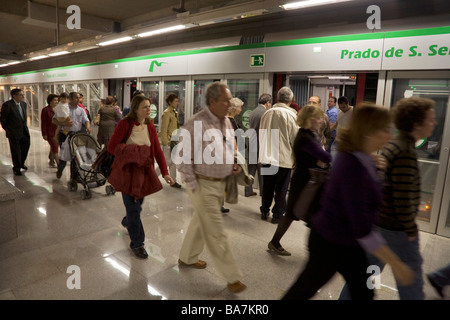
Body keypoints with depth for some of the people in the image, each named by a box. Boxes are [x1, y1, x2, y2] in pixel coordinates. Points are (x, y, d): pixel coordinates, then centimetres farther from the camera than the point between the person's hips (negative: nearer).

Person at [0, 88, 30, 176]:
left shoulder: (24, 104, 6)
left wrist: (24, 126, 15)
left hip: (24, 131, 6)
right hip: (13, 132, -6)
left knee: (26, 147, 14)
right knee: (16, 150, 4)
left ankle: (21, 163, 38)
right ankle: (16, 168, 21)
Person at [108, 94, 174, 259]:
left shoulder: (150, 126, 2)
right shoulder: (124, 124, -12)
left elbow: (157, 150, -1)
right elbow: (111, 147, -11)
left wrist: (165, 172, -7)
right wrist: (131, 154, -23)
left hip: (144, 170, 5)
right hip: (127, 171, -5)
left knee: (138, 202, 18)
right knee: (133, 207, 0)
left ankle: (127, 222, 52)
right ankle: (137, 243, 16)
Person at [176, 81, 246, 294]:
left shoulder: (226, 122, 5)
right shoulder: (196, 124, -19)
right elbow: (183, 157, -16)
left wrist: (233, 166, 1)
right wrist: (193, 186, -15)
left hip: (219, 183, 8)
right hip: (203, 184, -8)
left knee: (200, 222, 23)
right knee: (216, 231, 1)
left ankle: (187, 257, 44)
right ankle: (232, 277, 16)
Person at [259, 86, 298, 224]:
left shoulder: (267, 113, 3)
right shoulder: (291, 114, -11)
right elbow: (295, 138, -6)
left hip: (266, 157, 4)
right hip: (284, 158, -4)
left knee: (267, 186, 16)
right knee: (281, 188, 8)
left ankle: (264, 211, 27)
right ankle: (277, 214, 17)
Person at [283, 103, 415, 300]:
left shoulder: (361, 159, -1)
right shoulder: (354, 168, -30)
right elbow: (363, 229, -30)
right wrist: (396, 264, -23)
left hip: (349, 244, 9)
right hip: (330, 244, -9)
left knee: (363, 293, 19)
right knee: (306, 288, 13)